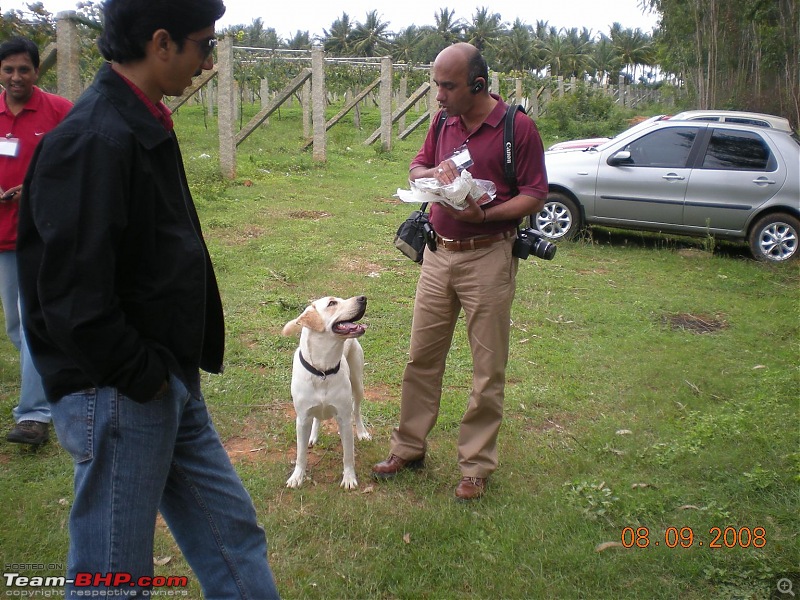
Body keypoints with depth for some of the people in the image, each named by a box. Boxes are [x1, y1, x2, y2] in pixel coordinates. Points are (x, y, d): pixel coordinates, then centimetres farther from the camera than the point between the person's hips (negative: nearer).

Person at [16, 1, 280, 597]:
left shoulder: (142, 126, 9)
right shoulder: (94, 141, -21)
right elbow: (74, 298, -25)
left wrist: (174, 370, 11)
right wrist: (145, 377, -14)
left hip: (169, 385, 9)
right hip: (119, 397, -9)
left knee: (231, 532, 19)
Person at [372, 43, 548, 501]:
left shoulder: (518, 127, -8)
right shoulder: (443, 124, 9)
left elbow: (536, 197, -9)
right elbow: (415, 170, 18)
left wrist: (484, 215, -23)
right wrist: (436, 172, -6)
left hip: (488, 257, -5)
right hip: (439, 254, 6)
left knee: (488, 369, 4)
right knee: (422, 357, 11)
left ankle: (476, 466, 17)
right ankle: (408, 448, 26)